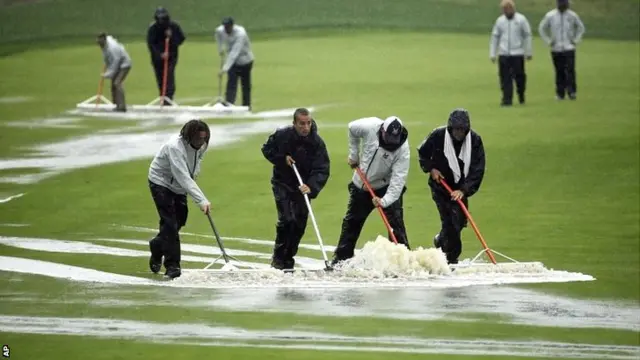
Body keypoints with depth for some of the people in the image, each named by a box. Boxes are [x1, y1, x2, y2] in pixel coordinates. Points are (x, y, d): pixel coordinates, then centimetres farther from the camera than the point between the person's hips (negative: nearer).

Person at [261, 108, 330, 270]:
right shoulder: (282, 135, -16)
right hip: (282, 184, -2)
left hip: (303, 186, 2)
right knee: (287, 219, -17)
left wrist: (311, 187, -38)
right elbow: (267, 149, 2)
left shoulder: (317, 142, -16)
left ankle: (288, 259, 20)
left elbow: (322, 170, -21)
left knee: (300, 223, 4)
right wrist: (282, 159, -16)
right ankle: (278, 258, -3)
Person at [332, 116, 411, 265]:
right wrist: (353, 154, 2)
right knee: (351, 223, 14)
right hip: (361, 185, 3)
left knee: (396, 222, -16)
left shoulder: (403, 149, -29)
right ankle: (341, 258, 28)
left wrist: (385, 201, -43)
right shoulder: (370, 127, -23)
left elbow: (398, 179, -33)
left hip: (387, 187, -3)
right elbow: (352, 128, 0)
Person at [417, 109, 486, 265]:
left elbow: (477, 170, -15)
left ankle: (441, 240, 39)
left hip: (460, 188, 3)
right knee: (449, 221, -12)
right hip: (440, 186, -3)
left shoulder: (474, 140, -14)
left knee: (459, 221, 9)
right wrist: (430, 169, -11)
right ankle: (452, 259, -3)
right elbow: (422, 153, 4)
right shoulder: (438, 136, -16)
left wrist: (464, 190, -24)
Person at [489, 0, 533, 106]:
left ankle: (521, 96, 24)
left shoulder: (521, 20, -1)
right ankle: (507, 99, -1)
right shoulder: (500, 20, 7)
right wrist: (492, 54, 9)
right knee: (505, 78, -3)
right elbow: (495, 37, 12)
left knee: (519, 76, 2)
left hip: (517, 54, -2)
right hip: (503, 54, 2)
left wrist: (529, 52, 0)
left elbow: (527, 36, 1)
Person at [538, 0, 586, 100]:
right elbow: (541, 28, 11)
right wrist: (548, 41, 3)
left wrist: (576, 40, 5)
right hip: (556, 49, 0)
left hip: (569, 48, 0)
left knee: (570, 70, -11)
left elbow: (581, 28, 16)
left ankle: (571, 92, -10)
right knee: (559, 72, 1)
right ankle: (560, 93, 6)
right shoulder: (550, 16, 0)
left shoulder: (572, 16, 2)